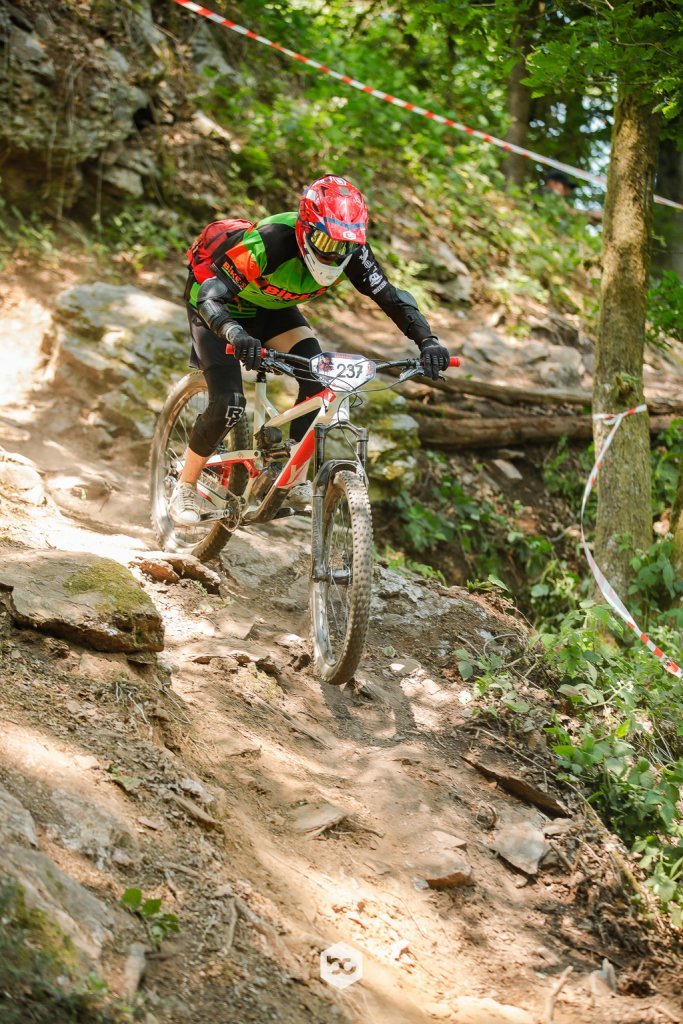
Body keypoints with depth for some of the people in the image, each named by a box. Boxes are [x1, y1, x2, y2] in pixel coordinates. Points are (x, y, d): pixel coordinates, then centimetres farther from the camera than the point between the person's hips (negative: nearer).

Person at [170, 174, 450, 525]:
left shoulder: (353, 254, -26)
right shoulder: (270, 242, -41)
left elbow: (392, 298, -21)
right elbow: (211, 296, -44)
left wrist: (428, 341, -38)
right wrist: (236, 335, -65)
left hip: (268, 305, 5)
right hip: (217, 301, -5)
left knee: (318, 377, -17)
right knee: (229, 403, -19)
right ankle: (185, 489, 3)